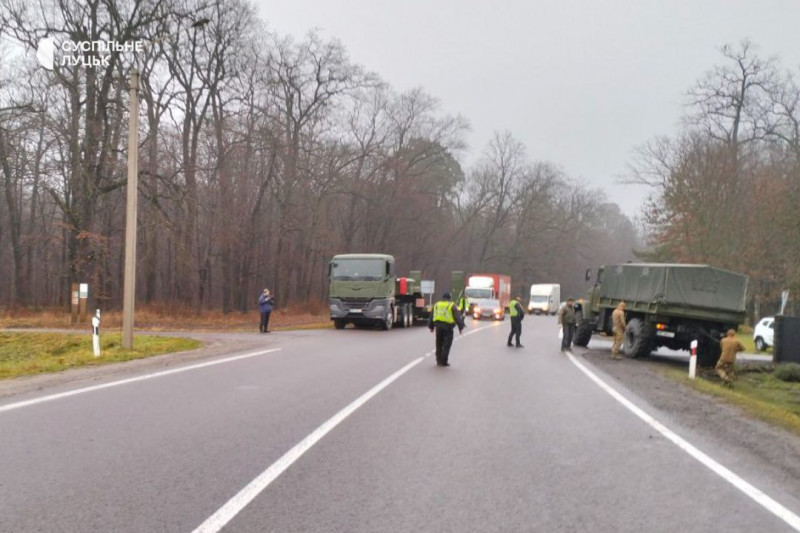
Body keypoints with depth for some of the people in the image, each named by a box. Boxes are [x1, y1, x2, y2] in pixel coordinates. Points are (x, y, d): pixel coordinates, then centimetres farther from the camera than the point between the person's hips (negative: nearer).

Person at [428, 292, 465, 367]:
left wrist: (431, 326, 24)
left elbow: (431, 316, 18)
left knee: (439, 344, 13)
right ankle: (443, 362, -5)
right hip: (447, 326, -4)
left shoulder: (436, 304, 16)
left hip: (438, 325, 4)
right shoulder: (452, 305, 2)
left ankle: (439, 361, 15)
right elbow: (457, 317, -2)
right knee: (446, 345, -1)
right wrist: (460, 327, 2)